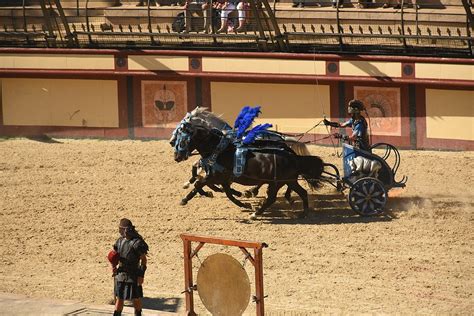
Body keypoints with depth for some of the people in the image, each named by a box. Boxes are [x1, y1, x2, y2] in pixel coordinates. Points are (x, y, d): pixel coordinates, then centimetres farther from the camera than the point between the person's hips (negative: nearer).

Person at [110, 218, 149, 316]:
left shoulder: (137, 242, -14)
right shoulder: (120, 240, 6)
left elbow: (144, 259, -11)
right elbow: (115, 255, 16)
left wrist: (141, 275, -15)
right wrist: (114, 265, -5)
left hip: (133, 275, -6)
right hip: (121, 274, 6)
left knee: (136, 298, 7)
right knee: (119, 297, 7)